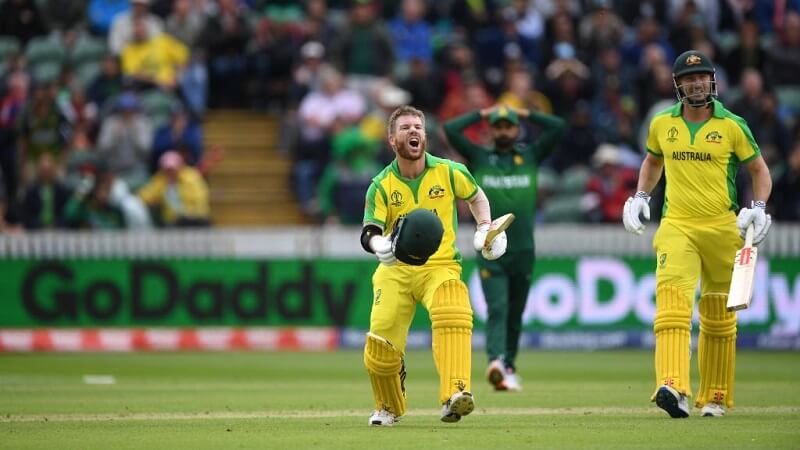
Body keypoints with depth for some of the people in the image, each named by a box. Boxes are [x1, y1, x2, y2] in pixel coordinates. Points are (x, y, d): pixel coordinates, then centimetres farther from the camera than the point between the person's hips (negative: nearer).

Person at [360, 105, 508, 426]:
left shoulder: (449, 172, -2)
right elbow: (369, 232, -13)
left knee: (453, 315, -33)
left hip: (440, 265, -1)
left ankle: (454, 395, -43)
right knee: (381, 345, -8)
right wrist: (379, 244, -36)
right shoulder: (381, 185, -3)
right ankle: (388, 408, 22)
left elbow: (476, 197, 19)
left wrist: (485, 227, 3)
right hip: (395, 270, 1)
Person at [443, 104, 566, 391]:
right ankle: (496, 362, -31)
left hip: (523, 251, 2)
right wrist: (482, 114, 10)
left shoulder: (530, 156, 12)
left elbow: (558, 127, 4)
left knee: (515, 314, 10)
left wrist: (525, 114, 12)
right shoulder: (479, 158, 8)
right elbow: (451, 129, -1)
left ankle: (509, 366, 21)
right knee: (497, 309, -16)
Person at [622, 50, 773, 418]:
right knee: (672, 305, -19)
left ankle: (715, 398, 20)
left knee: (719, 318, 8)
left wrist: (758, 208, -7)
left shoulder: (732, 126, 0)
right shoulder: (662, 124, 7)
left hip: (721, 229, 0)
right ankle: (673, 388, -32)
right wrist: (640, 197, 12)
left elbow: (759, 170, 8)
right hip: (676, 227, 1)